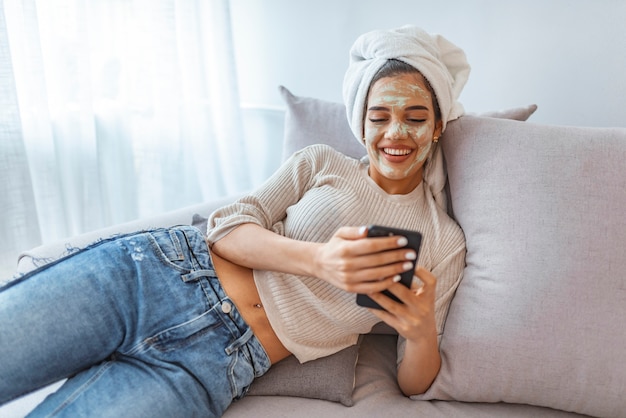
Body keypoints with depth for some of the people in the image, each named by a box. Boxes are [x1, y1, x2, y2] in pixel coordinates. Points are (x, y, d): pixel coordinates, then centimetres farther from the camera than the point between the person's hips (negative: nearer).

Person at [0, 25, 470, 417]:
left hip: (224, 362, -1)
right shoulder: (321, 162, 10)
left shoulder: (445, 243, 9)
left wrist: (422, 332, -17)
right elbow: (227, 230, 0)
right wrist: (317, 258, -20)